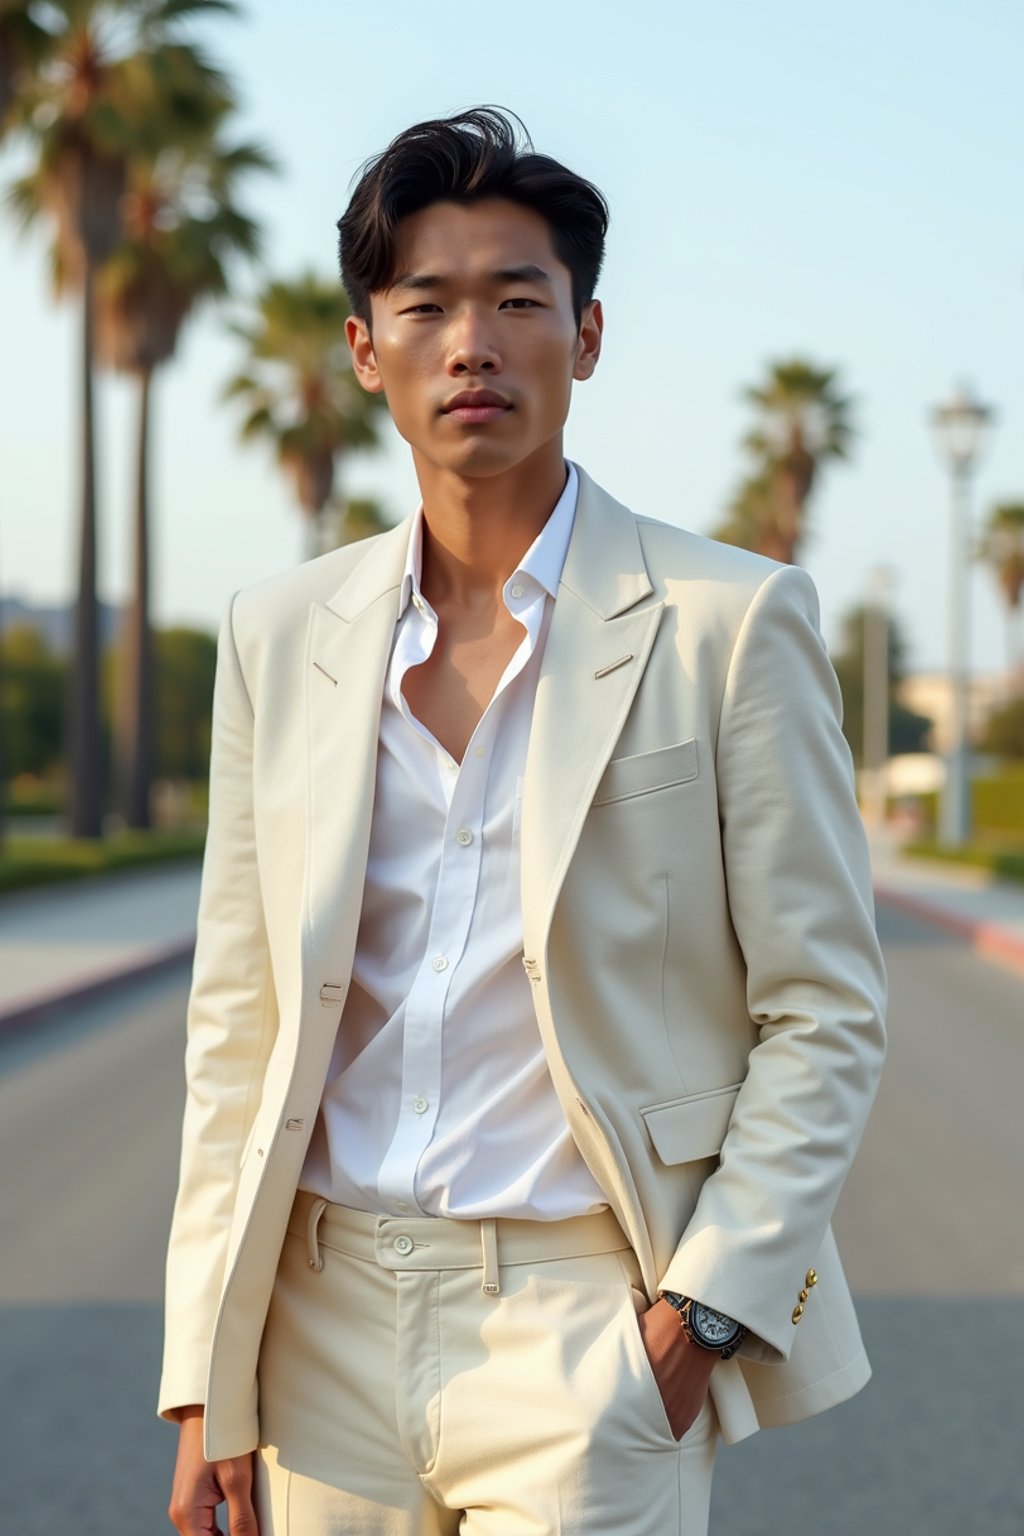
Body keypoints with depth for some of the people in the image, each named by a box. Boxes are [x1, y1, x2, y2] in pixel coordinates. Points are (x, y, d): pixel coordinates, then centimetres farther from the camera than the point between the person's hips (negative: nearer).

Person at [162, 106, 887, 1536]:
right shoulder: (280, 632, 8)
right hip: (330, 1325, 4)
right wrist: (209, 1382, 5)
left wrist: (704, 1310, -10)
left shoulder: (731, 622, -3)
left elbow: (825, 1015, -1)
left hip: (587, 1326, -3)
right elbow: (238, 1027, 9)